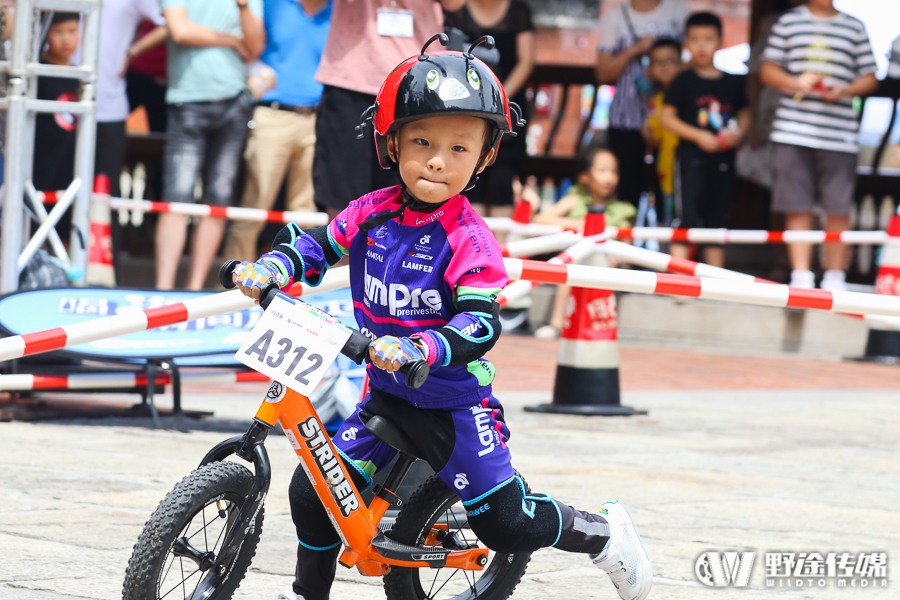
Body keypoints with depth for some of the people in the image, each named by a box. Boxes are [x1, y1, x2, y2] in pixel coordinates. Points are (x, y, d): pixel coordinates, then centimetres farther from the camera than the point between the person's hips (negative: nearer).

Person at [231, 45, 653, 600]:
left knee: (508, 526, -3)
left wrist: (418, 349, -45)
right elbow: (319, 244, 10)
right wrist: (273, 267, -10)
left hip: (455, 403, -5)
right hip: (387, 398, 5)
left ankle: (605, 533, 23)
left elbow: (482, 324, -29)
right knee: (312, 490, -1)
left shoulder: (468, 240, -21)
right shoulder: (372, 214, -6)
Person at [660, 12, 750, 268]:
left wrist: (738, 133, -6)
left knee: (717, 219, 10)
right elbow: (667, 117, -4)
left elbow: (744, 114, 17)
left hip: (723, 159, 4)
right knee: (688, 217, -11)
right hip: (692, 158, -4)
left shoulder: (732, 83, 8)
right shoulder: (684, 81, -1)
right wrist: (699, 136, -14)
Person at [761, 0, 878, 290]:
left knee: (838, 209, 0)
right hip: (793, 132, 0)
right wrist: (796, 82, -10)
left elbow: (869, 78, 10)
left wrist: (845, 90, -9)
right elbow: (768, 71, 10)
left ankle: (834, 277, 10)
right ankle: (801, 276, 3)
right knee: (797, 208, -1)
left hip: (839, 135, 0)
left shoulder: (855, 28, 11)